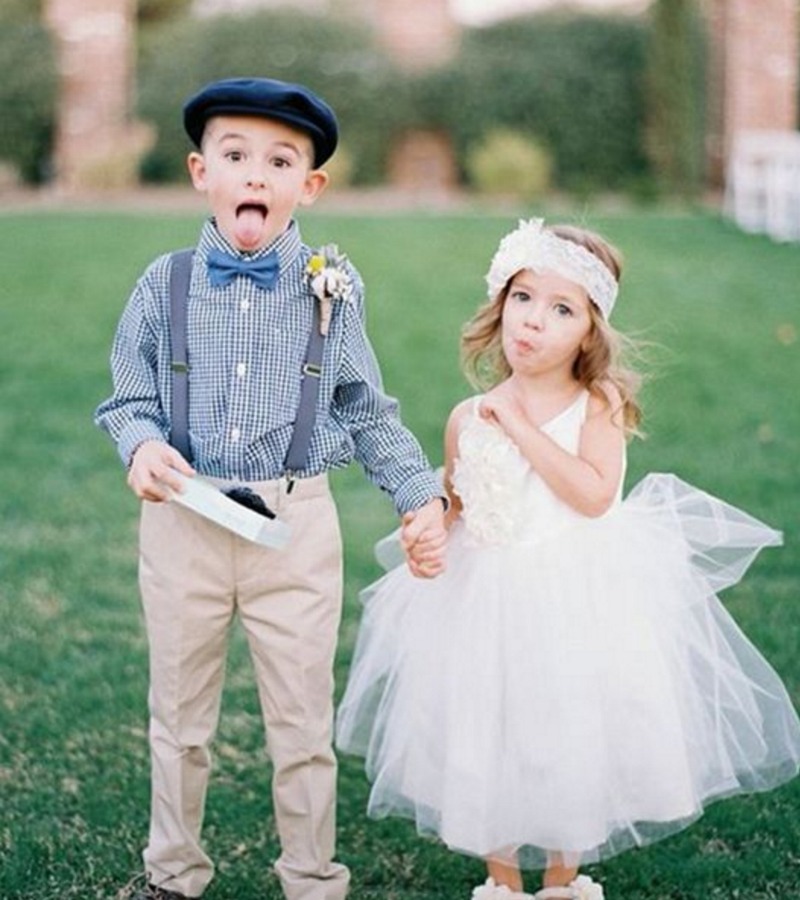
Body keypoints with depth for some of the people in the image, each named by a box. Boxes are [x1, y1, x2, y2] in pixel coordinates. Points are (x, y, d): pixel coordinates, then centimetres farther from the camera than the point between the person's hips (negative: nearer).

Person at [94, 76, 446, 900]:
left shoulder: (331, 289, -2)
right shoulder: (164, 286, -3)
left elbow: (367, 413, 5)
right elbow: (129, 400, 3)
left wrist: (421, 493, -5)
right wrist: (142, 446, -19)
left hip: (297, 523, -1)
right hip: (183, 519, 1)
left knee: (303, 723, 10)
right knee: (179, 715, 16)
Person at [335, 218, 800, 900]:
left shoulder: (598, 406, -9)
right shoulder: (469, 419, -2)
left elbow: (595, 494, -24)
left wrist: (522, 428, -22)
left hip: (581, 600, -2)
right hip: (488, 605, 2)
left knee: (570, 743, 9)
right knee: (483, 742, 9)